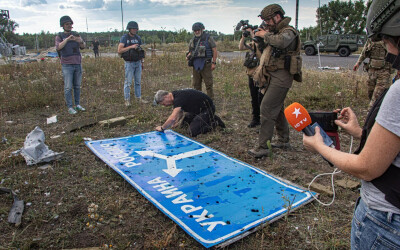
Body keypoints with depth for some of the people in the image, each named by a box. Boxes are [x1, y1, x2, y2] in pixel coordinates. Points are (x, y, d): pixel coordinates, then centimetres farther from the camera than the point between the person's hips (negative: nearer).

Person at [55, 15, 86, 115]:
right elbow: (58, 47, -15)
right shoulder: (59, 36, 3)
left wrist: (81, 41, -24)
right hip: (67, 65, -3)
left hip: (77, 63, 3)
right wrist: (67, 39, -25)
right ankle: (70, 107, 1)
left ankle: (77, 105, 16)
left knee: (77, 86, 7)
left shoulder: (76, 35, 11)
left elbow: (83, 46, -2)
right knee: (68, 87, -5)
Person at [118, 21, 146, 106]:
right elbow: (119, 50, -14)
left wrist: (142, 60, 9)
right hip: (129, 63, -5)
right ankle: (127, 100, 4)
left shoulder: (138, 38, 10)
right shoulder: (124, 38, -6)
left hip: (138, 63, 5)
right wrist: (131, 47, -19)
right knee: (128, 82, -2)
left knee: (138, 81, 10)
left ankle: (138, 97, 19)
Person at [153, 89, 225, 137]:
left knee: (193, 132, -19)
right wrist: (176, 121, 11)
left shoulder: (178, 98, -27)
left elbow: (172, 118, -35)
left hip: (207, 109, -10)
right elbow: (179, 109, 23)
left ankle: (215, 122, -3)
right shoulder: (175, 94, 4)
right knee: (186, 119, 26)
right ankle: (210, 118, 21)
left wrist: (162, 128, -20)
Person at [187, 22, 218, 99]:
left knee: (208, 83, -4)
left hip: (206, 64, -5)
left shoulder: (208, 38, 0)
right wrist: (188, 56, -1)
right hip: (195, 64, 5)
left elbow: (215, 51, -2)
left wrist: (214, 63, -8)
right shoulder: (192, 40, 14)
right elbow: (190, 51, 23)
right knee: (196, 84, 9)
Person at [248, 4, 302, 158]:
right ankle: (284, 141, 29)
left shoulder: (288, 31, -10)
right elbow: (266, 50, 24)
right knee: (277, 109, 16)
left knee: (267, 109, -15)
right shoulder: (275, 32, 18)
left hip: (281, 77, -10)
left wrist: (265, 35, -20)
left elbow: (280, 41, -34)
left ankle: (263, 147, -12)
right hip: (273, 76, 10)